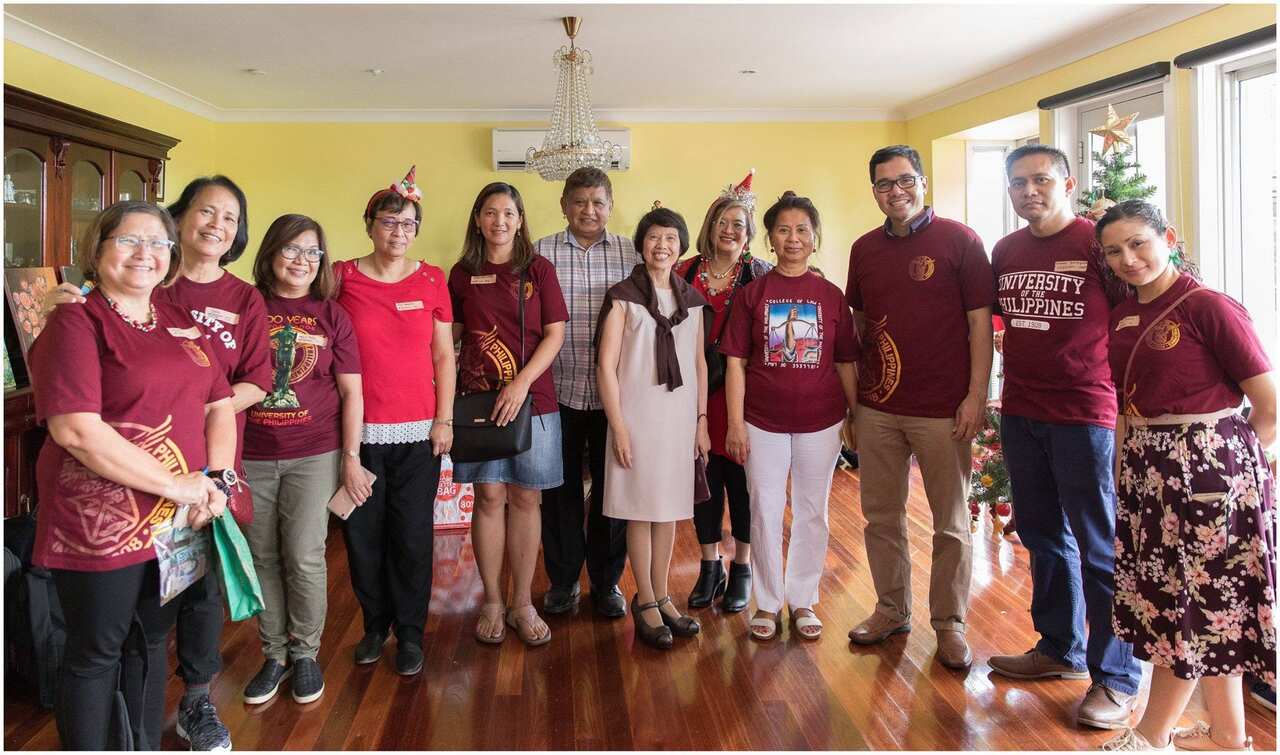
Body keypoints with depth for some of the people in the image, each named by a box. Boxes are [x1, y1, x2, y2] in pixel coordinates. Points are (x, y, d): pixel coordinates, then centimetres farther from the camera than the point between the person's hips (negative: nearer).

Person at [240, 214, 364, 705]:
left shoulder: (332, 315, 2)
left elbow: (351, 392, 2)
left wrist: (351, 458, -3)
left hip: (314, 454, -1)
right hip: (252, 456, 1)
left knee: (304, 557, -2)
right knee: (263, 558, 8)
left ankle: (305, 652, 18)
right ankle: (274, 654, 24)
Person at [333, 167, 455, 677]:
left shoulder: (431, 280, 4)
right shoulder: (343, 278, 1)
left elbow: (443, 356, 7)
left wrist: (444, 418, 1)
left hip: (417, 430, 0)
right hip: (358, 429, 0)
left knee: (412, 535, 4)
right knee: (363, 532, 7)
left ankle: (410, 633, 20)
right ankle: (375, 624, 27)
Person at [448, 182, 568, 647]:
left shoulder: (538, 269, 3)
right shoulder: (463, 274, 8)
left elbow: (554, 335, -2)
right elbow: (451, 338, 12)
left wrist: (521, 383, -14)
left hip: (532, 399, -1)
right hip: (478, 398, 1)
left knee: (525, 499, 4)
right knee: (489, 496, 2)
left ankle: (523, 605, 15)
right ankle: (492, 603, 15)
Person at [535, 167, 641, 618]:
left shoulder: (631, 254, 4)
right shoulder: (542, 252, 2)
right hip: (559, 390, 0)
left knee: (611, 488, 9)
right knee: (561, 488, 9)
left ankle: (606, 582, 26)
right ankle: (562, 581, 27)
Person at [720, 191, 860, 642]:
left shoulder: (831, 295, 2)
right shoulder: (753, 293, -1)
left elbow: (846, 363, 6)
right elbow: (736, 362, -2)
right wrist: (735, 423, -7)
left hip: (820, 421, 1)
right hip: (763, 421, -1)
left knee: (811, 513, 10)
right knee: (765, 512, 6)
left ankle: (803, 601, 26)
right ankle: (768, 603, 22)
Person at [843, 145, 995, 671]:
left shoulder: (958, 240, -5)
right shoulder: (864, 249, 9)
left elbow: (980, 322, -7)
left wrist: (976, 396, -12)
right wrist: (852, 390, 12)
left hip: (942, 409, -4)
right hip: (877, 407, 5)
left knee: (951, 524, 7)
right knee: (880, 516, 13)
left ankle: (949, 623, 23)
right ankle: (892, 611, 30)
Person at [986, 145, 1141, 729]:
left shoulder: (1098, 242, -8)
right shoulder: (1005, 251, 10)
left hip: (1084, 416, -6)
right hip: (1020, 415, 6)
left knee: (1101, 549, 1)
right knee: (1044, 537, 17)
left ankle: (1116, 677, 14)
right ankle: (1060, 649, 34)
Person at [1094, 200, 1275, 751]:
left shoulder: (1209, 307, -14)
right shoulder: (1124, 315, 7)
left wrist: (1235, 458, 0)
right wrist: (1122, 475, 12)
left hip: (1206, 465, -8)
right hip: (1147, 468, 8)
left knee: (1193, 600, 5)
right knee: (1208, 605, 16)